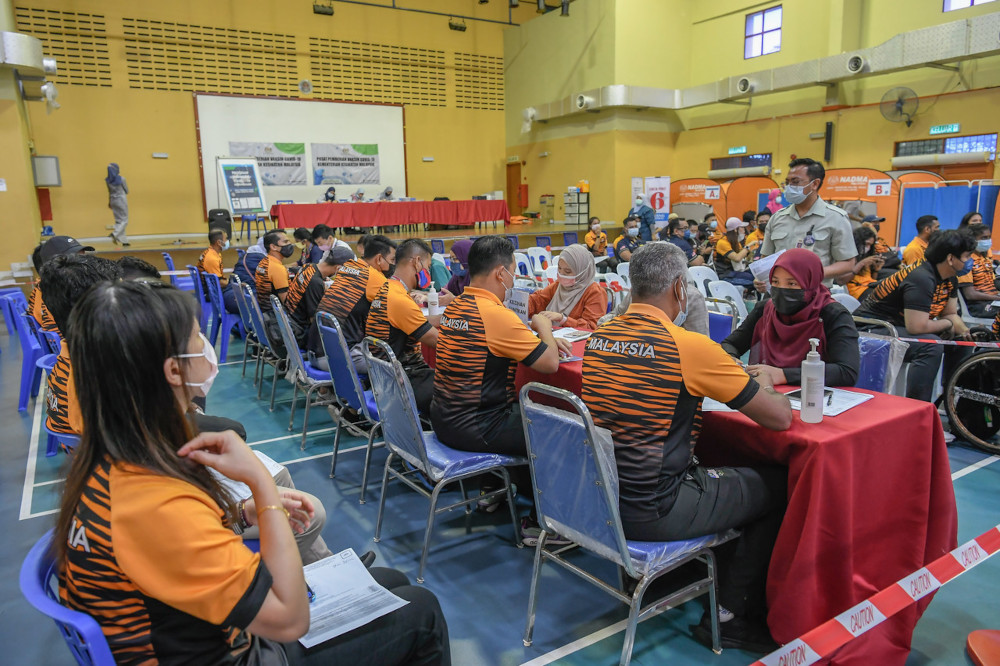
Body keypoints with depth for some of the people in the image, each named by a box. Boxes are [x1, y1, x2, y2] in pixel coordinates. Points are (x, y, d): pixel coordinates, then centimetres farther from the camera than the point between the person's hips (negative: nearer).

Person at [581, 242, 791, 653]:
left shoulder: (599, 337, 2)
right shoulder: (691, 346, -18)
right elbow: (781, 418, -9)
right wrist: (763, 383, 13)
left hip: (595, 497, 7)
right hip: (652, 514, -7)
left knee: (706, 464, 30)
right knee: (776, 486, 12)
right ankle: (730, 615, 21)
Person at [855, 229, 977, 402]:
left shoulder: (949, 279, 6)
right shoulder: (921, 278, -25)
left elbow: (951, 314, 13)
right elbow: (916, 327, -31)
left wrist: (966, 331, -8)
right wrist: (948, 324, -12)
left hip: (899, 326, 11)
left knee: (960, 339, 10)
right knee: (931, 345, -30)